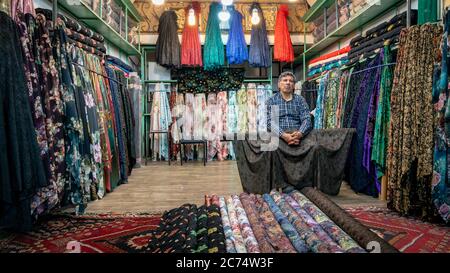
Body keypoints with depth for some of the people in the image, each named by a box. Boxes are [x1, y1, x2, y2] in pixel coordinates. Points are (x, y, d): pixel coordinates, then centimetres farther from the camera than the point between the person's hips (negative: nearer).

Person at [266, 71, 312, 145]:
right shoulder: (271, 100, 12)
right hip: (279, 136, 0)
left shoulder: (300, 99, 17)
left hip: (297, 134, 0)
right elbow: (269, 122, -2)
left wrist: (300, 133, -18)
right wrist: (283, 135, -20)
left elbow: (307, 119, 4)